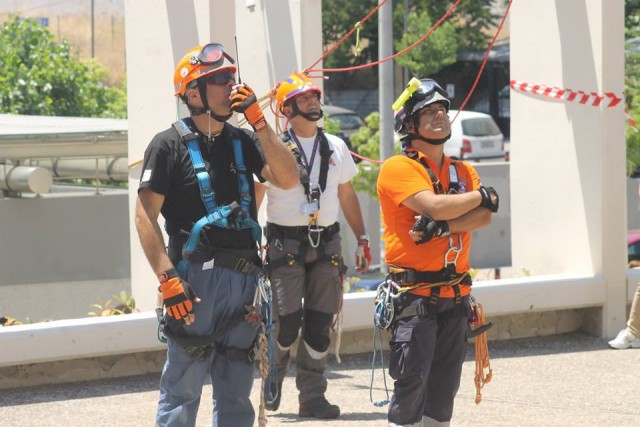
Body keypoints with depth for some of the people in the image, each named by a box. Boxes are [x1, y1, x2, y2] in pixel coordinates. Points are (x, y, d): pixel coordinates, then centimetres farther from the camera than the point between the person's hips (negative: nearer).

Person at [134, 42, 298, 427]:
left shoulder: (244, 142, 15)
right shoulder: (171, 144, -2)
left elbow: (287, 179, 0)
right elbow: (146, 215, -8)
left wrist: (258, 121, -6)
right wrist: (168, 279, -17)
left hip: (245, 277, 6)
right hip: (197, 277, -6)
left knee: (236, 394, 12)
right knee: (183, 390, -7)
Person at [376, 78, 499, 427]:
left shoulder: (464, 172, 15)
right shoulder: (398, 168, -6)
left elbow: (483, 217, -2)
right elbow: (435, 205, -21)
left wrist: (442, 226, -20)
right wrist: (482, 195, -5)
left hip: (455, 293, 7)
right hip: (414, 294, -7)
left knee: (445, 385, 9)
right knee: (412, 381, -10)